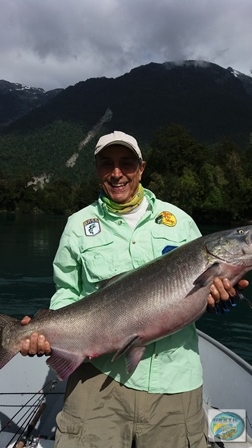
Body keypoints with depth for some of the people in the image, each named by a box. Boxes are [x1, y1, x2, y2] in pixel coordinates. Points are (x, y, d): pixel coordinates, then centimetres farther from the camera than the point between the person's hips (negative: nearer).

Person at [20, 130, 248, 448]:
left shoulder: (179, 220, 7)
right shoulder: (78, 224, 5)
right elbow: (67, 292, 9)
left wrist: (216, 290, -8)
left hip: (174, 375, 2)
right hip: (100, 373, -1)